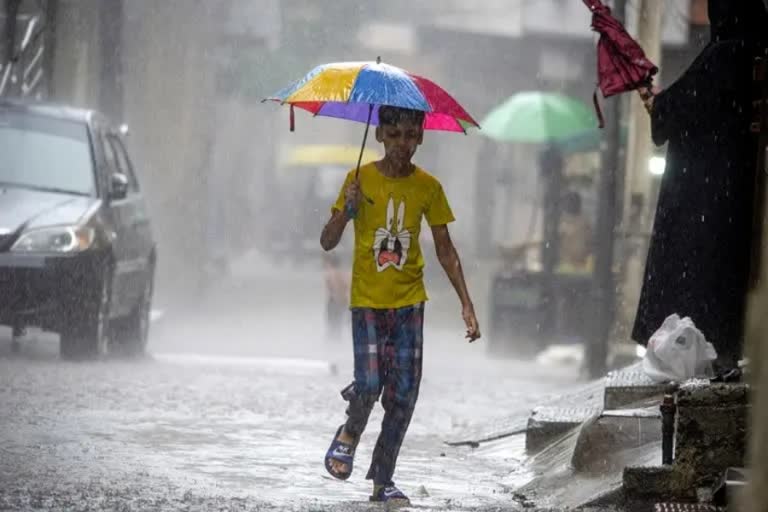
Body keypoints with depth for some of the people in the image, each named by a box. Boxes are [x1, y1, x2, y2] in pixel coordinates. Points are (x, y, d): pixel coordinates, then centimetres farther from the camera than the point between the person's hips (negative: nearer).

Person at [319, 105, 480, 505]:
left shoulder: (428, 187, 1)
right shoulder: (360, 180, -5)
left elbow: (444, 250, 7)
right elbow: (327, 243, -4)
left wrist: (466, 304, 2)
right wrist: (346, 213, -24)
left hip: (409, 302, 2)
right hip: (367, 300, -2)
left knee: (404, 394, -2)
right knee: (368, 384, -15)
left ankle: (383, 480, 10)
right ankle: (350, 434, 19)